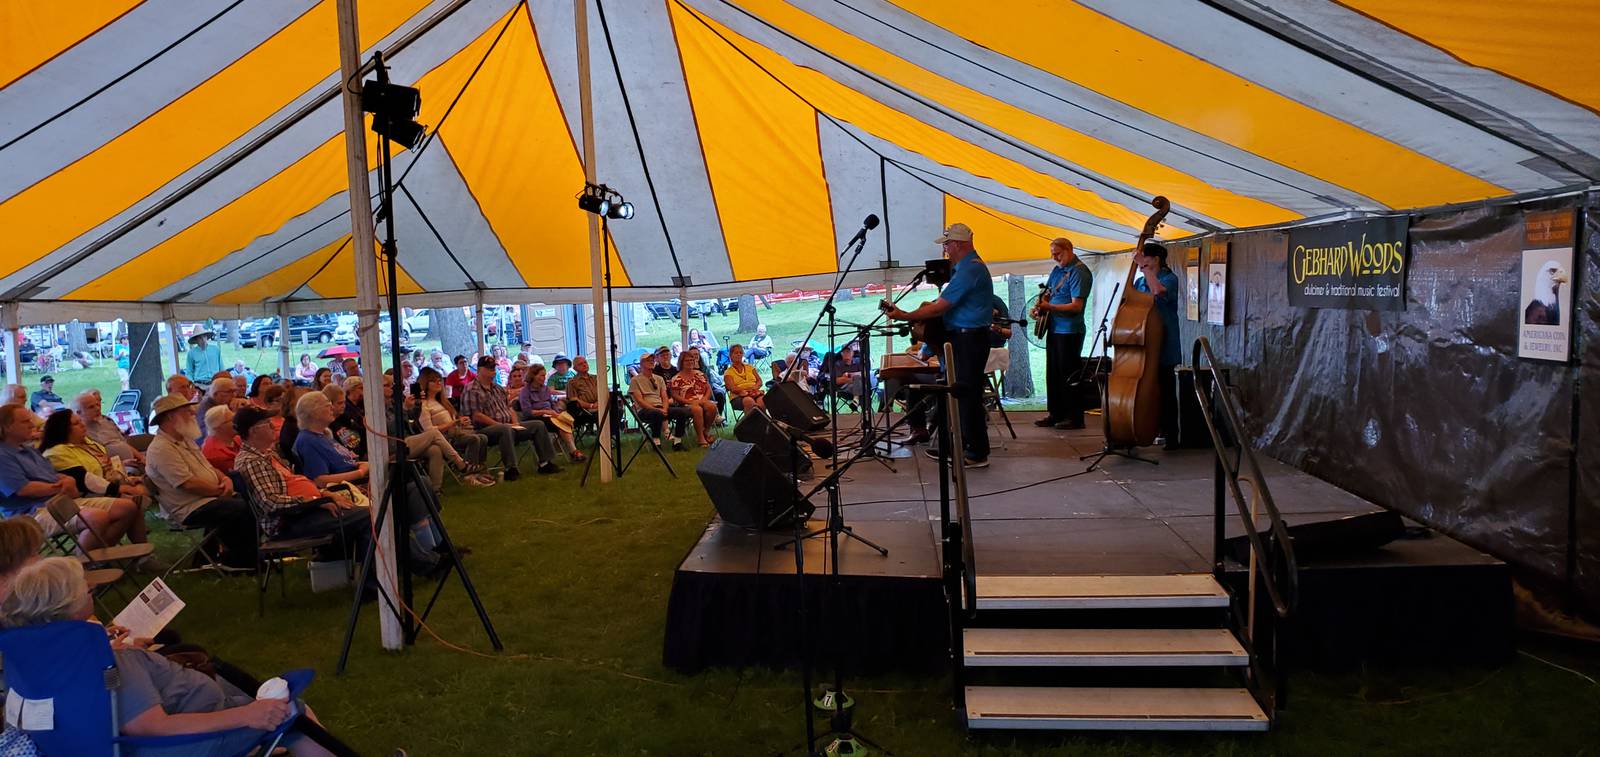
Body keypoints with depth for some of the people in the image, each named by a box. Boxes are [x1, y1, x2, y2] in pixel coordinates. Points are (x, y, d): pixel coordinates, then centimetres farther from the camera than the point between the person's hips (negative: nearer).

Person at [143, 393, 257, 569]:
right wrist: (220, 490, -13)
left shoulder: (186, 441, 18)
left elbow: (208, 467, 22)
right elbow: (188, 483, -22)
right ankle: (240, 560, -5)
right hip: (190, 510, -10)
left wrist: (225, 479, 0)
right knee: (246, 511, -24)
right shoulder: (161, 449, -15)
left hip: (212, 497, 10)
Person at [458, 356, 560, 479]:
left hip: (508, 426, 9)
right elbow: (476, 416, -16)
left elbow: (510, 408, 23)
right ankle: (510, 469, -41)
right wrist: (499, 424, -17)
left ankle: (546, 463, -6)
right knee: (506, 430, -40)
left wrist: (515, 422, 2)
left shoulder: (498, 389, 22)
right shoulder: (471, 390, -7)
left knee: (538, 425, -3)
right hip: (485, 429, -8)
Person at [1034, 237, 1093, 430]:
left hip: (1070, 331, -9)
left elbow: (1076, 306, -20)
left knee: (1069, 375, -3)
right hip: (1054, 328, 9)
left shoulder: (1079, 272, -13)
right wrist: (1039, 309, 2)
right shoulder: (1057, 270, 13)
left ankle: (1075, 418, 5)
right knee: (1053, 372, 14)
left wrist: (1049, 307, -29)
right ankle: (1055, 413, 24)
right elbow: (1047, 293, 23)